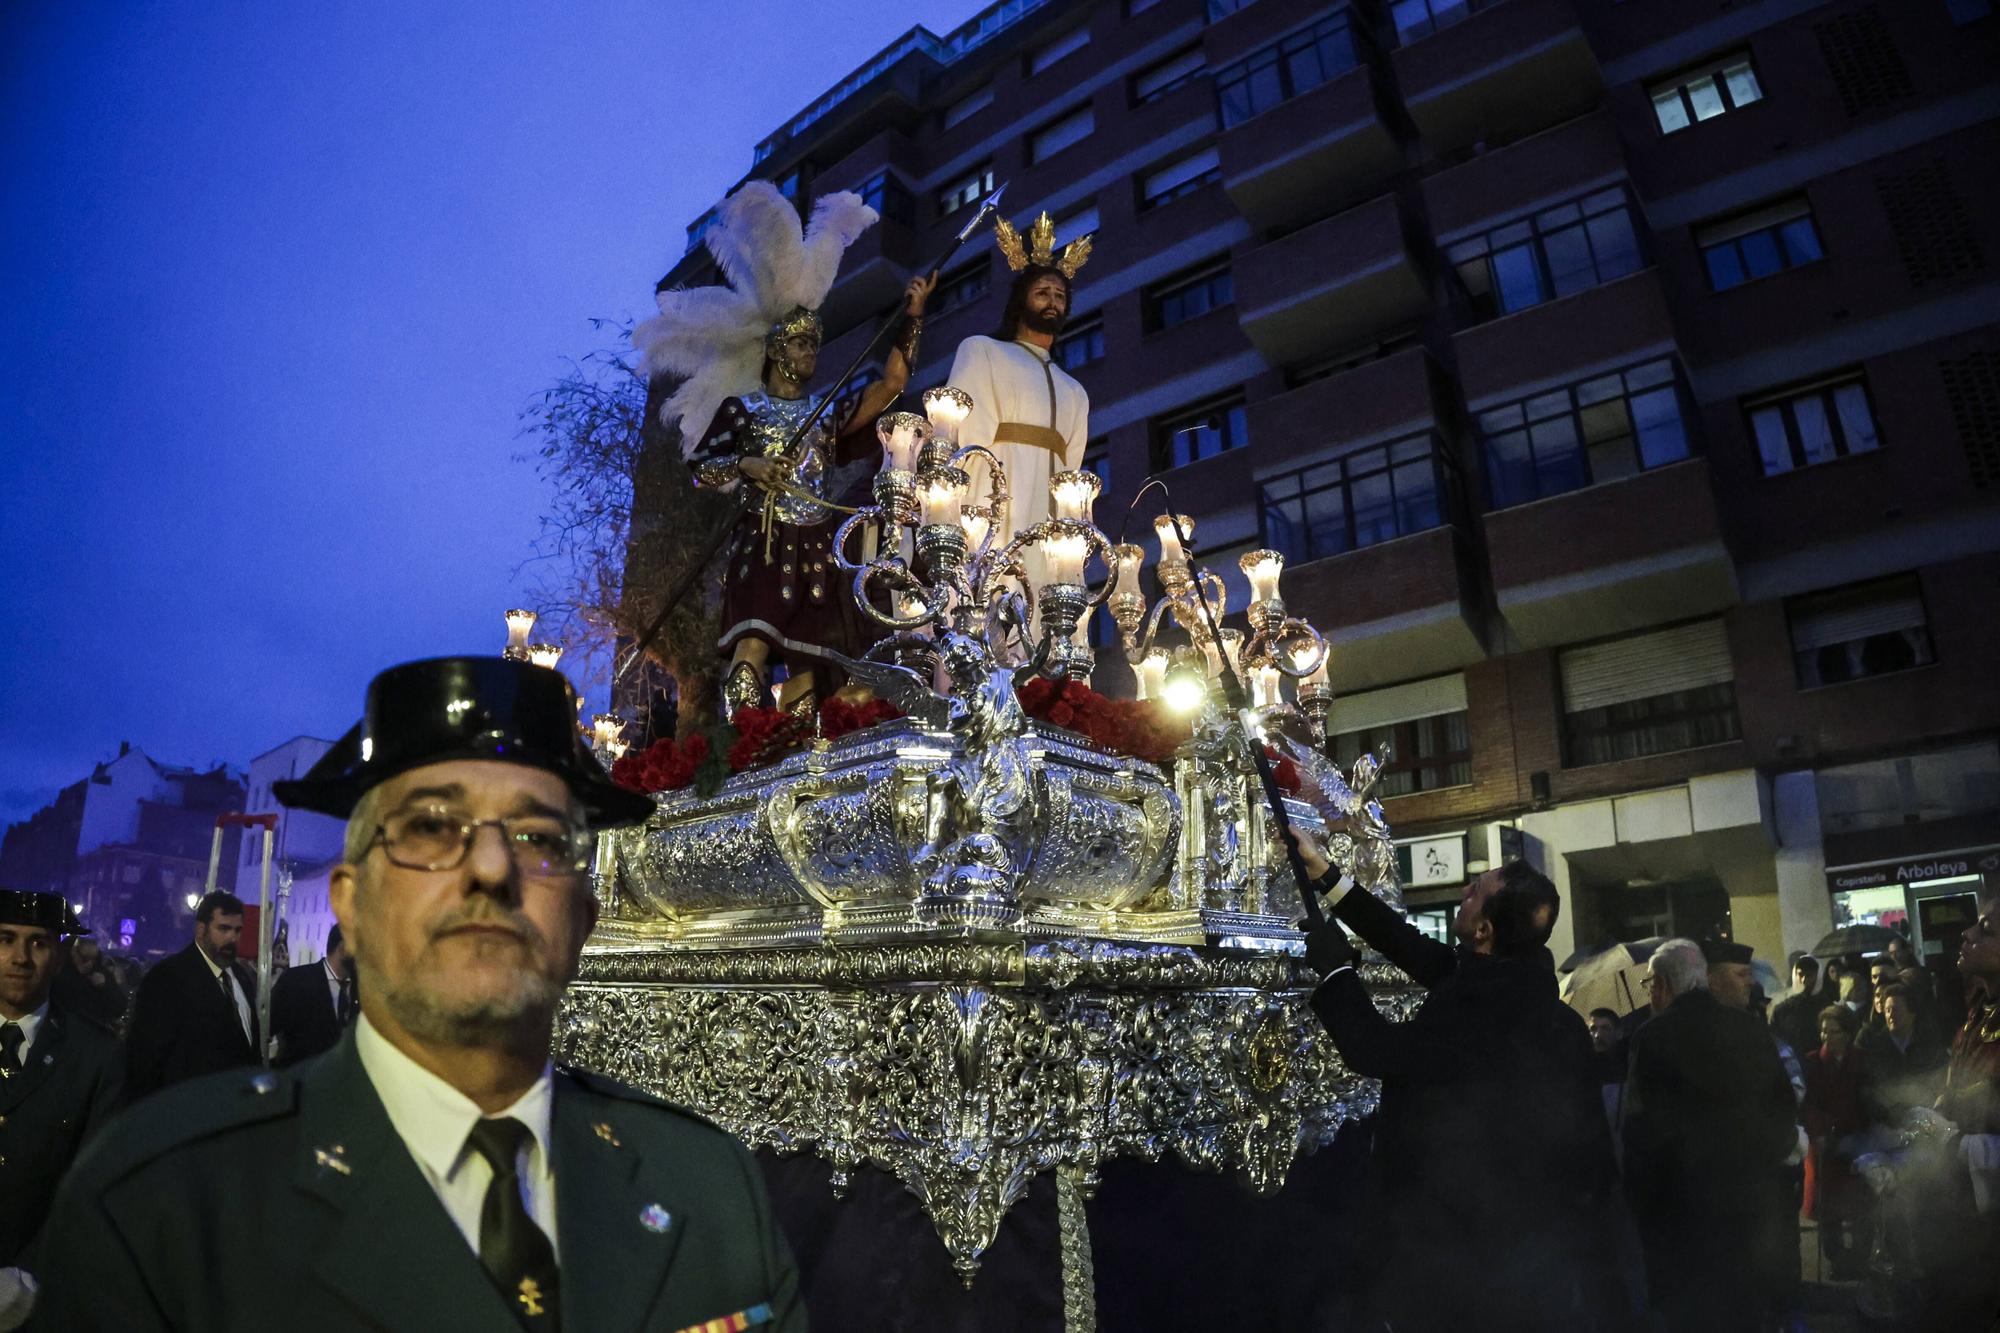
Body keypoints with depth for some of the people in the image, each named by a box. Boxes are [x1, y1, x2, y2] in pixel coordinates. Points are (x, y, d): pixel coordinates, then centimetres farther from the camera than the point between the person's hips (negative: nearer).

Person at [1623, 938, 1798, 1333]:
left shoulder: (1653, 1038, -16)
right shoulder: (1751, 1029, 0)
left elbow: (1642, 1128, -17)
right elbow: (1785, 1111, 6)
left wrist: (1635, 1197, -5)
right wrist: (1764, 1164, 19)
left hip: (1681, 1206, -5)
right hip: (1749, 1195, 5)